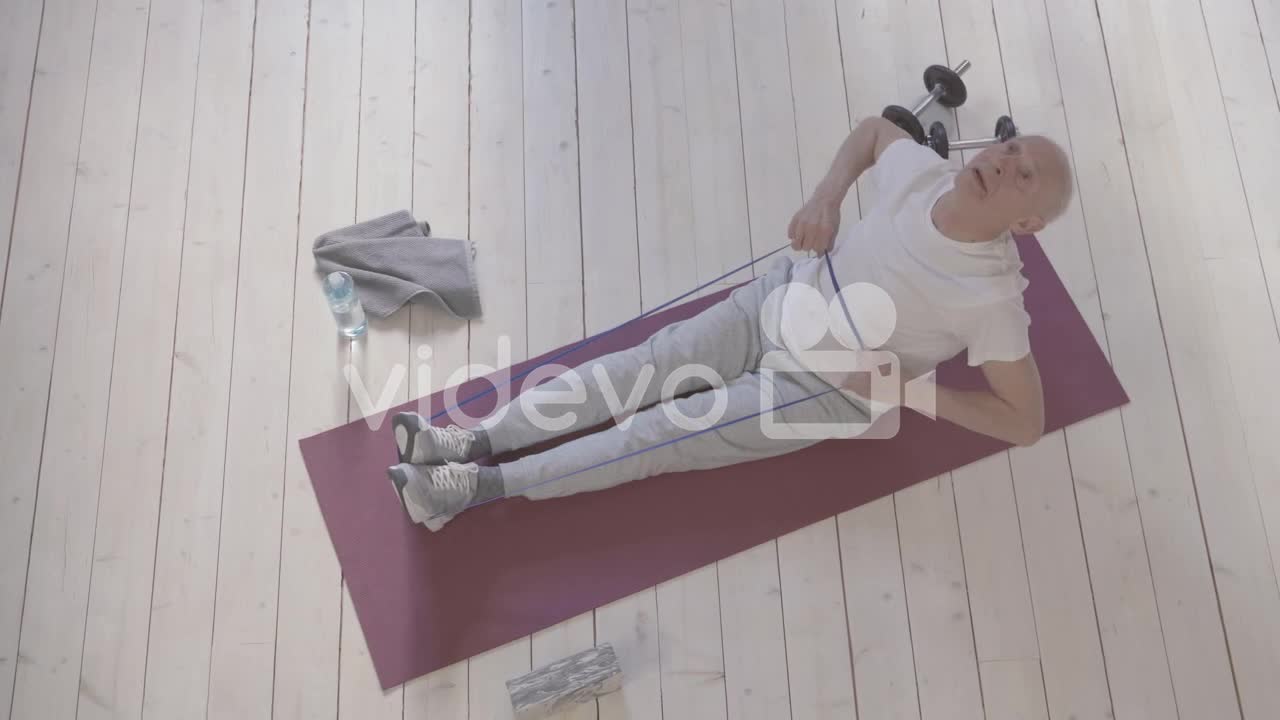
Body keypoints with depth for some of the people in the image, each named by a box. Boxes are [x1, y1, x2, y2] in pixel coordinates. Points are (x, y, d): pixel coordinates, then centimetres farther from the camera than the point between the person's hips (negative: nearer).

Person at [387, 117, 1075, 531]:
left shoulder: (991, 298, -24)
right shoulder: (924, 172, -12)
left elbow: (1025, 421, -17)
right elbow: (873, 128, 10)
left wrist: (905, 386, -22)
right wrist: (825, 197, -8)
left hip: (819, 393, -5)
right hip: (774, 301, 5)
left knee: (659, 435, -11)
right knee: (642, 366, -8)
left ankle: (484, 485, -9)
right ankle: (474, 440, -7)